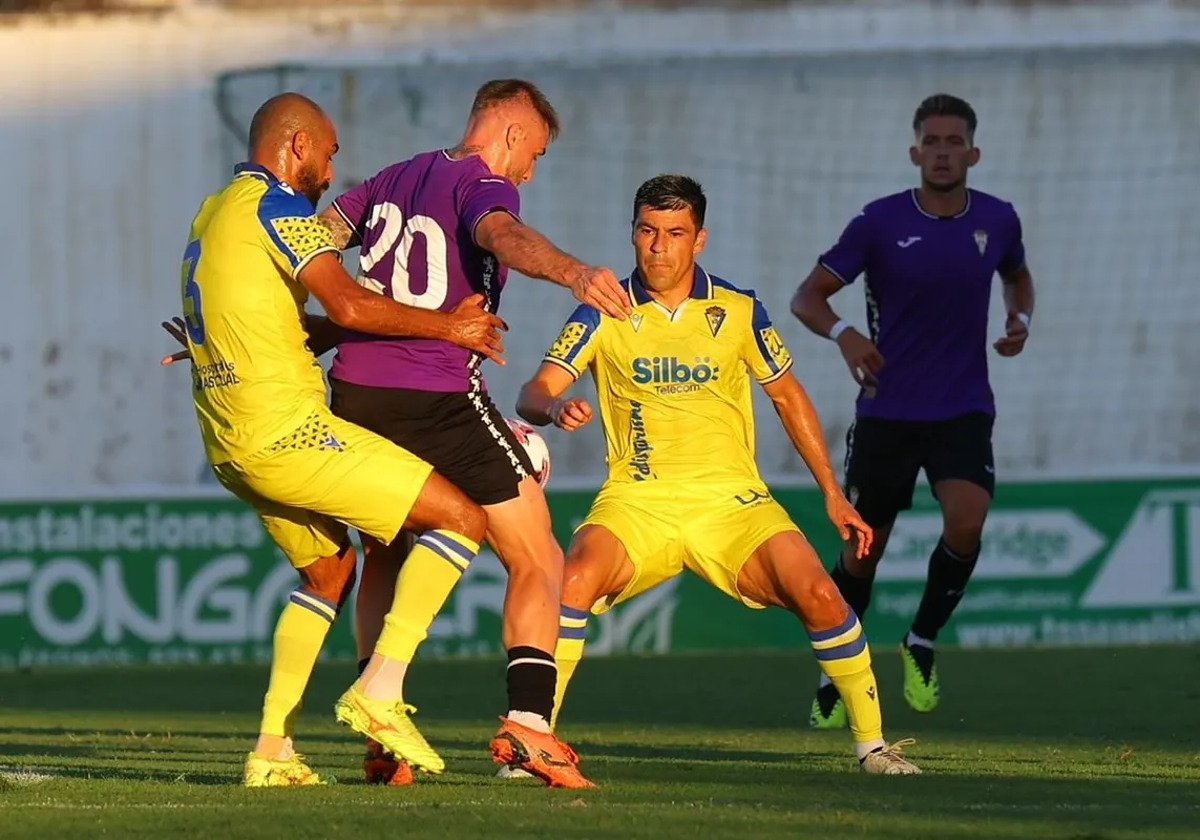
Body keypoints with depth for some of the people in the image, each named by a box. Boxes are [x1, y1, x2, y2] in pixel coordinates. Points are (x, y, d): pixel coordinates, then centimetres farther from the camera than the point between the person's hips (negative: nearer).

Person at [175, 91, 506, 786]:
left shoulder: (213, 214, 21)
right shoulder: (274, 204, -8)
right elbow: (348, 304, -21)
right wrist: (448, 327, -9)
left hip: (229, 443, 10)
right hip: (286, 431, -10)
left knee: (329, 569, 27)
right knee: (462, 519, -6)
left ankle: (272, 751, 18)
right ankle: (381, 691, -15)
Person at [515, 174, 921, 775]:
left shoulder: (738, 313, 4)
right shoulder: (604, 314, 1)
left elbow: (787, 396, 17)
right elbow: (534, 393, -5)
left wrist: (833, 494, 16)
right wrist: (555, 407, -30)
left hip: (732, 500, 1)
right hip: (636, 501, -1)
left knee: (818, 595, -19)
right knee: (574, 582, -30)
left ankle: (872, 743, -3)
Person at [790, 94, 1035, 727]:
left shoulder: (997, 220, 1)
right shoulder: (880, 222, -8)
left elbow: (1018, 276, 24)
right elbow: (807, 296, -6)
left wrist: (1021, 319, 2)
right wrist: (843, 334, -27)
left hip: (963, 412, 1)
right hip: (886, 413, -1)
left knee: (966, 524, -23)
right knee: (862, 552, 4)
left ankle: (922, 643, 2)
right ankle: (836, 681, 24)